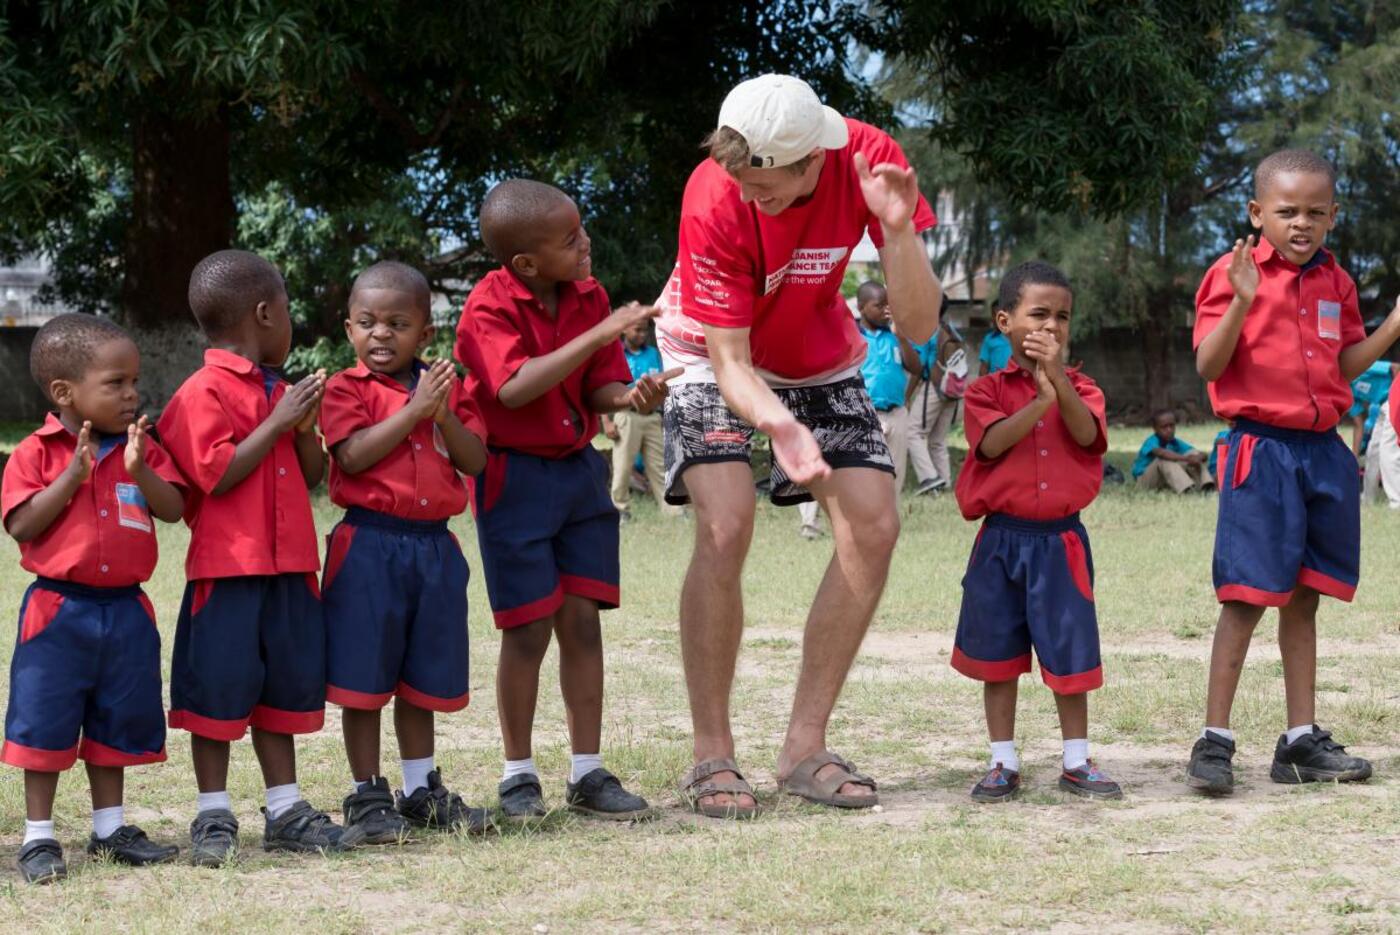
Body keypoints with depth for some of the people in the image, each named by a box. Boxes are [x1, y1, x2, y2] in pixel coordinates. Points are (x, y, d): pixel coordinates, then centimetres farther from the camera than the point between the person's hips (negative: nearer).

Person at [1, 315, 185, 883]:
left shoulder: (140, 448, 5)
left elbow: (173, 510, -4)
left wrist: (138, 469, -20)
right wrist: (73, 474, -22)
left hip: (126, 610, 4)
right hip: (59, 608, -4)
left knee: (116, 723, 14)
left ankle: (110, 829, 27)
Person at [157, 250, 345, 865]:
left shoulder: (279, 392, 14)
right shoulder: (204, 393, -10)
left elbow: (313, 477, 17)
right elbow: (216, 475, -19)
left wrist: (305, 425, -1)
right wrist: (277, 423, -16)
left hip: (289, 565, 7)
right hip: (228, 567, -7)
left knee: (283, 687, 12)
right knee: (219, 691, -1)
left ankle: (285, 811, 20)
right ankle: (213, 817, 8)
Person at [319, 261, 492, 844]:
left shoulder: (446, 388, 11)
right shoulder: (346, 389, -3)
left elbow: (476, 461, 3)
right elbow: (353, 456, -18)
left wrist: (444, 416, -13)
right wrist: (414, 410, -20)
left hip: (434, 544, 4)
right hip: (369, 544, -4)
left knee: (424, 677, 14)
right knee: (363, 676, -1)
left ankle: (422, 790, 26)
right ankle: (366, 796, 9)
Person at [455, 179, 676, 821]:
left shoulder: (589, 296, 1)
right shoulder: (490, 308, -16)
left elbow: (596, 388, 4)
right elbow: (514, 388, -31)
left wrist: (631, 395, -20)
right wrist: (599, 335, -34)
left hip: (580, 471, 5)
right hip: (515, 475, -5)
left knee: (582, 622, 6)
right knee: (528, 629, 0)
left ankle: (588, 772, 13)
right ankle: (519, 774, 14)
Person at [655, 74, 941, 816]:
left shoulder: (869, 160, -26)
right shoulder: (715, 202, -33)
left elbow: (918, 326, -24)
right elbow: (731, 362, -29)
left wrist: (898, 231, -42)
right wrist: (778, 424, -50)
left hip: (819, 358, 4)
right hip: (715, 355, -4)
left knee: (873, 527, -10)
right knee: (725, 527, -23)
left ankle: (805, 746, 1)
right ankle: (711, 756, -12)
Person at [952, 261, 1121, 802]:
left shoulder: (1080, 389, 8)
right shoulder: (987, 390, 2)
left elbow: (1086, 434, -13)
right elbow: (992, 443, -15)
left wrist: (1056, 374, -22)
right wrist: (1042, 398, -23)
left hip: (1061, 539, 1)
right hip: (1002, 539, -1)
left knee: (1070, 652, 2)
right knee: (997, 654, 5)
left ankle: (1077, 762, 13)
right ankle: (1003, 762, 15)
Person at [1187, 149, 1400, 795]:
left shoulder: (1335, 282, 11)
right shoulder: (1234, 275, -7)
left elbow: (1344, 365, 17)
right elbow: (1208, 366, -14)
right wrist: (1241, 302, -27)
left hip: (1323, 451, 6)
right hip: (1262, 450, -6)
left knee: (1304, 598, 12)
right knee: (1248, 598, -7)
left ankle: (1302, 742, 18)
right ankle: (1214, 742, -1)